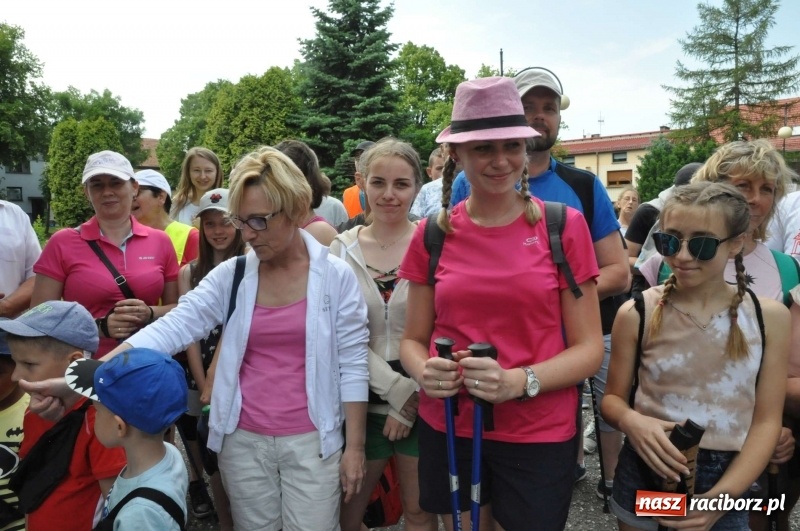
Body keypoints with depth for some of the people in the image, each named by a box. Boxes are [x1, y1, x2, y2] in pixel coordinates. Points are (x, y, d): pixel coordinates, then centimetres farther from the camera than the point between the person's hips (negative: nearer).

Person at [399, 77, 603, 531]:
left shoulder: (564, 225, -7)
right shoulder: (433, 234, -1)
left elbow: (590, 348, -7)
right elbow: (413, 339, 5)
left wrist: (518, 382, -24)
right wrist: (425, 372, -17)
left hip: (539, 435, -2)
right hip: (447, 428, 2)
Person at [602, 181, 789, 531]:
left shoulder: (769, 316, -6)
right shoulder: (636, 314, -11)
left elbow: (767, 420, -5)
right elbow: (613, 398, -1)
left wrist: (721, 496, -14)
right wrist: (630, 421, -24)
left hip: (728, 481, 1)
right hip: (646, 476, 0)